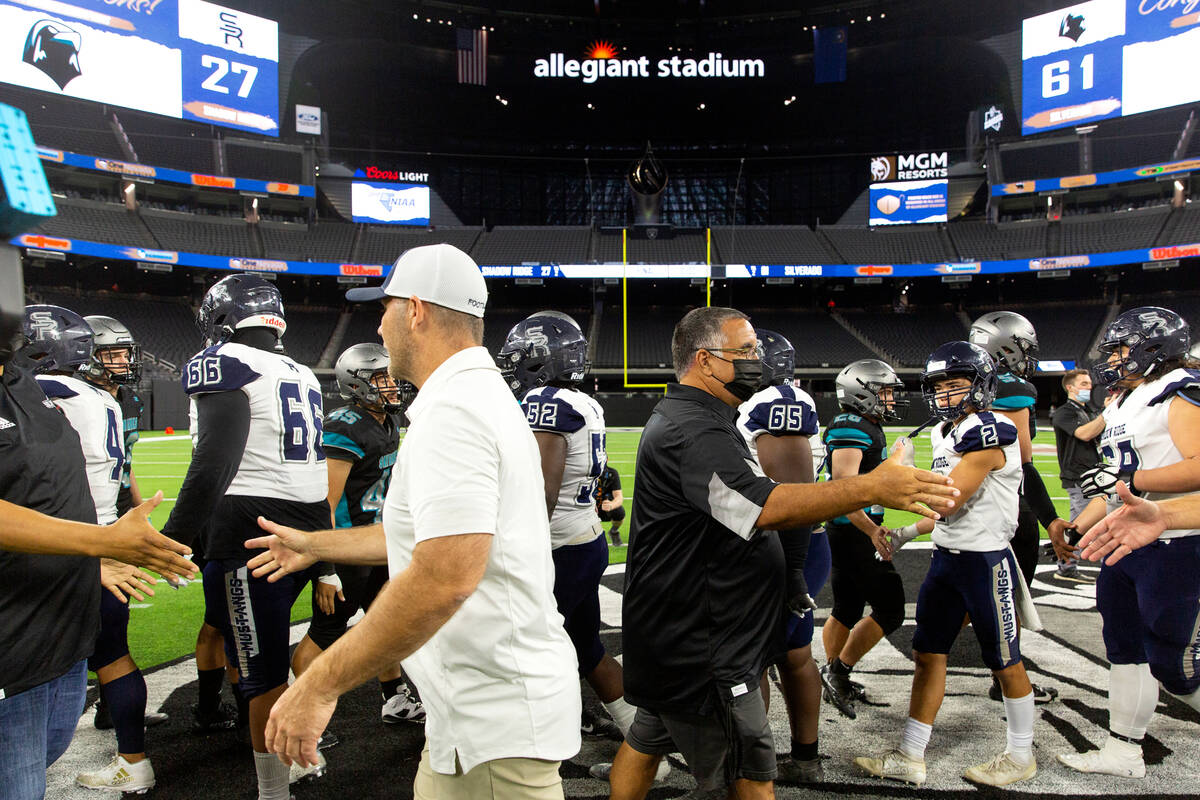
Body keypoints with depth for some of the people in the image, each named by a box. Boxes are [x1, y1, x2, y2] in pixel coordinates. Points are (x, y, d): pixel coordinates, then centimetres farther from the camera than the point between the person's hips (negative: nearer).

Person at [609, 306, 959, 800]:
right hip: (698, 648, -11)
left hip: (667, 629, 11)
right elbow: (768, 508, -34)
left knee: (647, 739, 23)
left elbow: (748, 511, 20)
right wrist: (873, 488, -35)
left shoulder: (681, 417, 13)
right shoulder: (694, 433, -23)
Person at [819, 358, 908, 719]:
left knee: (847, 609, 17)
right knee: (889, 609, -5)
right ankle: (839, 669, 4)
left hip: (858, 532, 10)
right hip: (853, 534, -10)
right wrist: (872, 530, -29)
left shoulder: (868, 428, 15)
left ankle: (835, 681, 28)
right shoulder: (851, 428, -18)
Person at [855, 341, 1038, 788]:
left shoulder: (989, 433, -17)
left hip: (986, 560, -8)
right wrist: (908, 533, 11)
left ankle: (1021, 757, 29)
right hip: (946, 557, 8)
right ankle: (910, 758, 15)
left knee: (1005, 662, 9)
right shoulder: (946, 433, 10)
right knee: (928, 654, 8)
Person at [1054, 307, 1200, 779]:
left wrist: (1125, 479, -26)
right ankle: (1123, 752, 23)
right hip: (1124, 543, 9)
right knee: (1125, 650, 13)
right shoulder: (1122, 405, 16)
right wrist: (1075, 528, 18)